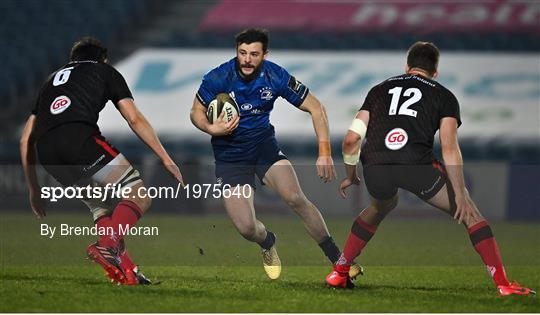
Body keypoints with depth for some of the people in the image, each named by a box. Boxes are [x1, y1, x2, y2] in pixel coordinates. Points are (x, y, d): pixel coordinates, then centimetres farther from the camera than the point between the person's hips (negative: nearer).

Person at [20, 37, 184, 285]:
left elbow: (26, 140, 33)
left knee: (103, 208, 19)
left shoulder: (52, 80, 38)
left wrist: (34, 190, 37)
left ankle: (127, 272, 1)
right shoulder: (105, 71, 27)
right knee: (139, 195, -1)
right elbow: (135, 120, 15)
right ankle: (107, 246, -26)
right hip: (79, 137, -6)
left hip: (46, 154, 6)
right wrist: (166, 159, 17)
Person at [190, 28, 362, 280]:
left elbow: (315, 108, -7)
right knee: (246, 228, -14)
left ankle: (337, 259, -7)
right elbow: (196, 112, -3)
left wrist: (324, 152, -15)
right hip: (230, 157, -1)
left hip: (264, 146, 1)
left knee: (295, 198, -22)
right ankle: (268, 243, 26)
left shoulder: (276, 77, -15)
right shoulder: (218, 79, -19)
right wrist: (212, 128, -26)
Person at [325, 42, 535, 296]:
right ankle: (503, 283, 3)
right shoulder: (444, 96, 19)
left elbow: (351, 139, 21)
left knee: (379, 209, 37)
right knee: (470, 215, 13)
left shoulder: (380, 89, 28)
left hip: (375, 168, 4)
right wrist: (460, 196, 4)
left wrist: (350, 176, 36)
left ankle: (338, 274, 37)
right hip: (417, 164, -3)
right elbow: (449, 148, 6)